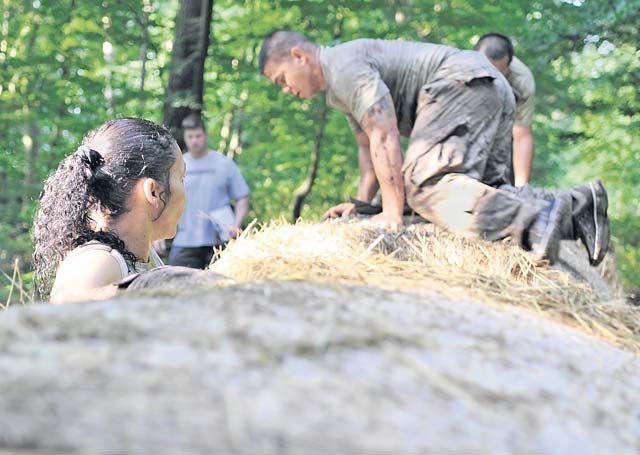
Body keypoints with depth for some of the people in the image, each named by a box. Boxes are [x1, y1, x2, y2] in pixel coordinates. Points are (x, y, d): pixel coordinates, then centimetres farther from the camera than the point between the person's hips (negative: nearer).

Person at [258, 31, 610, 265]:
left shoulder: (343, 64, -8)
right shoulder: (339, 88, 26)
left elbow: (384, 135, -18)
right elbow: (368, 146, 32)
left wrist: (392, 212, -21)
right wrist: (360, 203, 17)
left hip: (464, 83, -11)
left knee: (423, 183, -24)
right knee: (480, 190, 9)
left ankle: (535, 217, -39)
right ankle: (576, 204, -5)